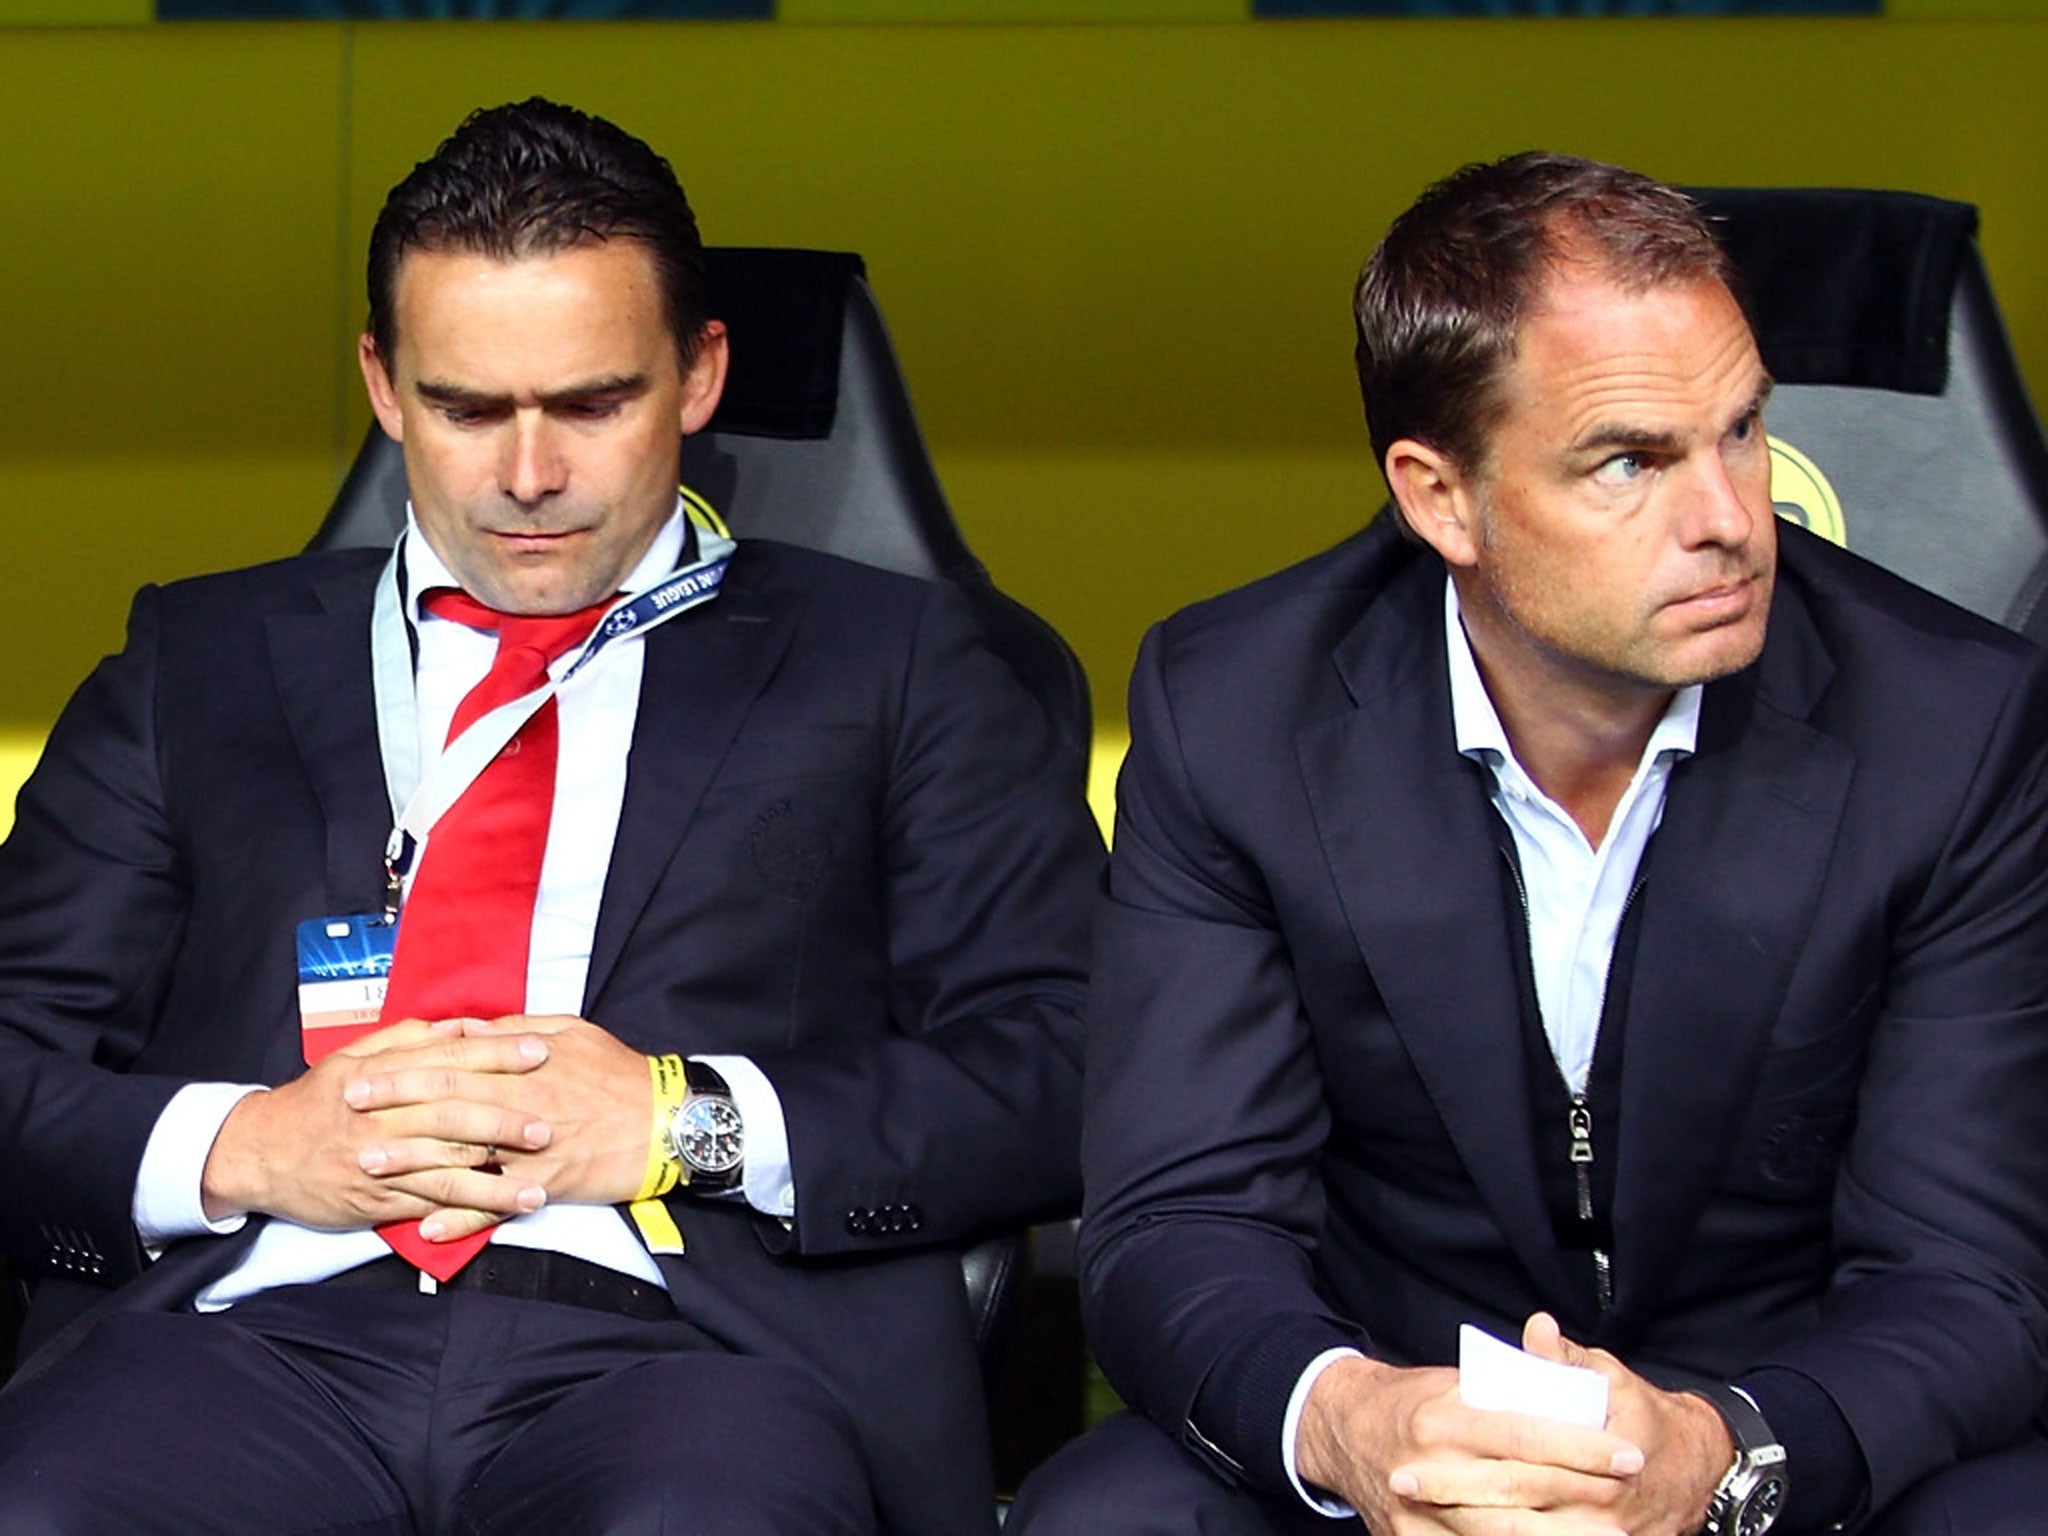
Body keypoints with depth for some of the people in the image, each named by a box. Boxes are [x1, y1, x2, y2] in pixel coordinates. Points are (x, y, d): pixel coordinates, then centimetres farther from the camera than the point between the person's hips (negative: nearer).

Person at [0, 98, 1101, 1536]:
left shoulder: (892, 670, 17)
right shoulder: (197, 663, 23)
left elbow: (1066, 1075, 6)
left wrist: (690, 1122, -7)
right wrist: (238, 1146, -5)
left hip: (688, 1344, -2)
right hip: (263, 1335, 2)